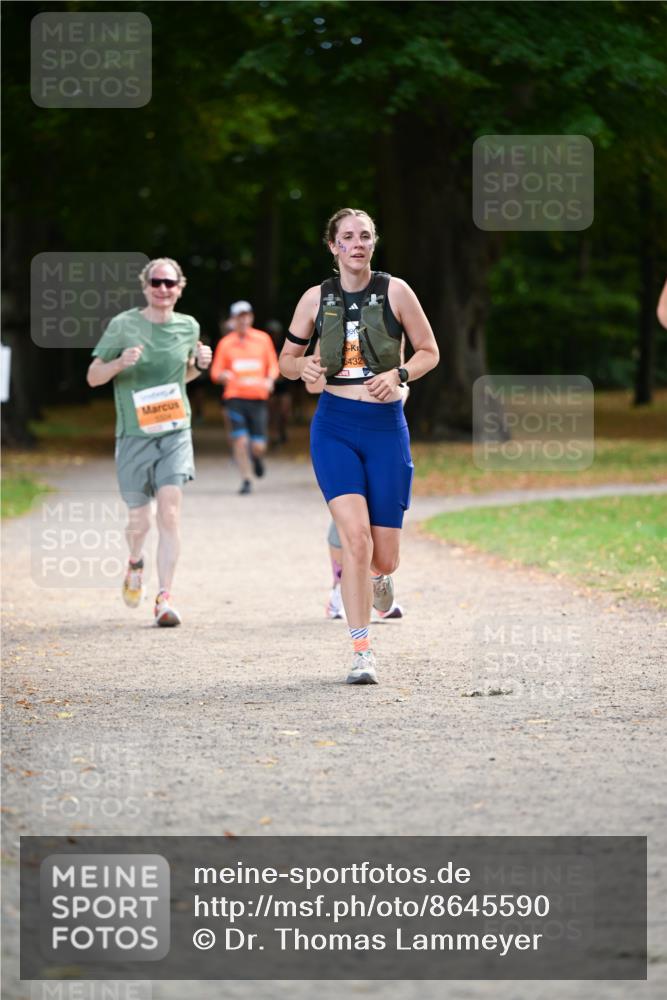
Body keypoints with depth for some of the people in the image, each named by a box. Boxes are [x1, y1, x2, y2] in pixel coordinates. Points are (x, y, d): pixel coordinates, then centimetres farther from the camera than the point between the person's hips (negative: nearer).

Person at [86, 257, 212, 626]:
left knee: (169, 513, -13)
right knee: (139, 519, 8)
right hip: (134, 435, -1)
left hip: (175, 433, 1)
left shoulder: (188, 327, 6)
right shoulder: (123, 326, -4)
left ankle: (164, 598, -12)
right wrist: (119, 362, -20)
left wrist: (200, 364, 1)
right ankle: (135, 564, 43)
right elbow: (93, 377, 0)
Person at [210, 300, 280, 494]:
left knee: (258, 446, -2)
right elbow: (215, 372, 7)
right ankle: (245, 480, -3)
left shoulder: (263, 339, 7)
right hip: (235, 397, -1)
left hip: (258, 397, 1)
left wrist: (270, 380, -7)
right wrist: (222, 376, -17)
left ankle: (257, 456, 36)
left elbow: (273, 365, 14)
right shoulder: (225, 343, 5)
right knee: (240, 440, -15)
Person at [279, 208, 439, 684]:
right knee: (355, 535, -18)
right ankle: (362, 652, -9)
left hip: (386, 426, 0)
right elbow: (287, 358, 14)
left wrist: (398, 374, -12)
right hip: (335, 425, 0)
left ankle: (378, 577, 40)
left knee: (384, 556, -1)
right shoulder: (316, 298, 4)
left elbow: (430, 352, 7)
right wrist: (303, 366, -8)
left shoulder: (395, 291, 0)